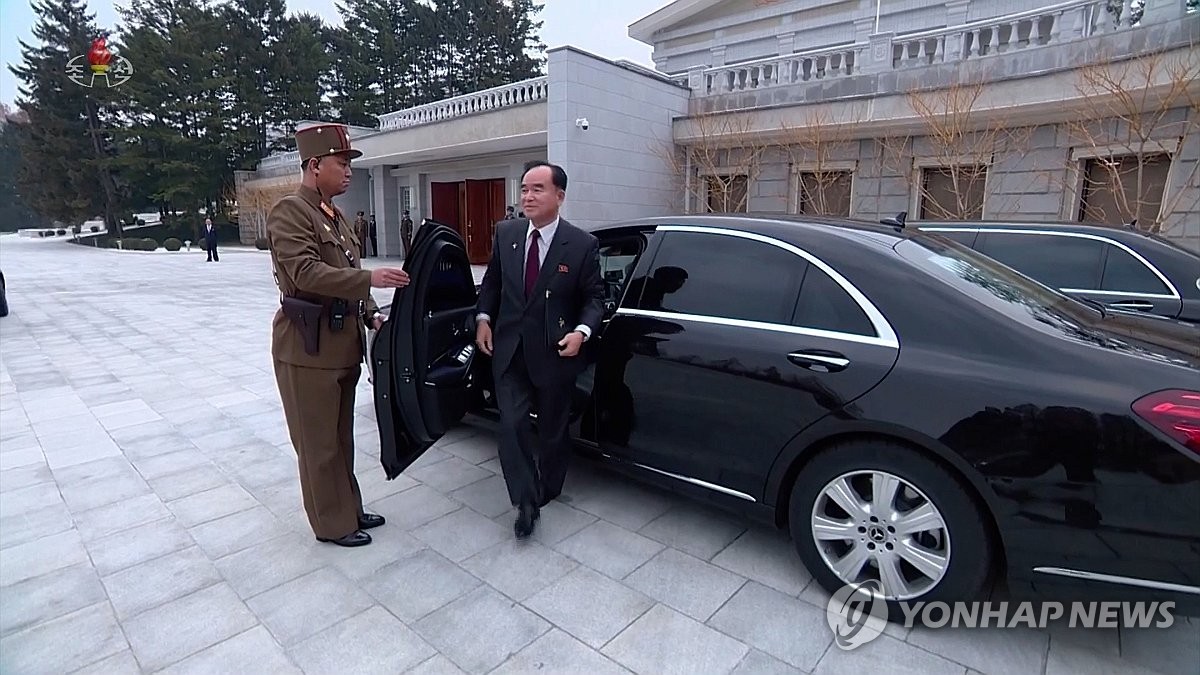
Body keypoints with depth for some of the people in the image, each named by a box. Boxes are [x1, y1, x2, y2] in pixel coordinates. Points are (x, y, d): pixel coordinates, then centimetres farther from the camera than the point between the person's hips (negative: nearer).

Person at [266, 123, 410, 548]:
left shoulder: (335, 215, 16)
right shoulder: (290, 212, -12)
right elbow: (306, 273, -25)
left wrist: (370, 314, 6)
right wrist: (370, 278, -29)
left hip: (342, 341, 9)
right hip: (308, 345, -9)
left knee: (341, 436, 18)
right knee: (318, 441, 5)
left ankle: (349, 508, 33)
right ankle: (332, 523, 20)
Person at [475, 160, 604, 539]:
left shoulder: (582, 244, -10)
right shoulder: (506, 234, 1)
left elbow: (594, 298, -3)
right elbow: (492, 282, 13)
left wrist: (582, 331, -19)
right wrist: (483, 318, 0)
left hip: (554, 353, -2)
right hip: (509, 350, 3)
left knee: (552, 429, 14)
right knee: (512, 425, -4)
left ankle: (547, 491, 37)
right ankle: (526, 501, 11)